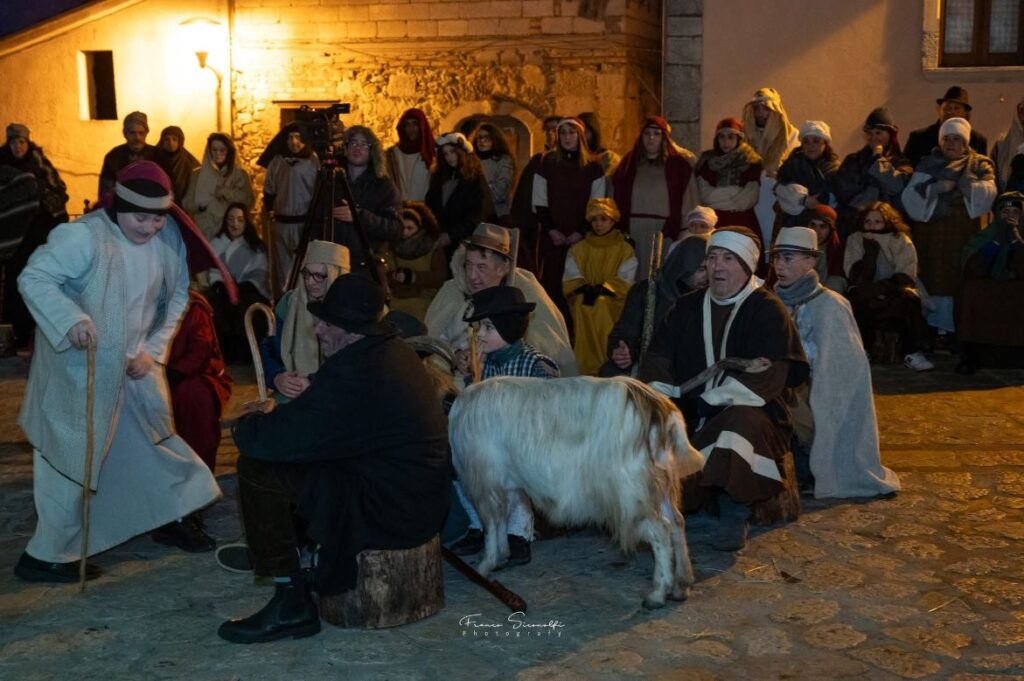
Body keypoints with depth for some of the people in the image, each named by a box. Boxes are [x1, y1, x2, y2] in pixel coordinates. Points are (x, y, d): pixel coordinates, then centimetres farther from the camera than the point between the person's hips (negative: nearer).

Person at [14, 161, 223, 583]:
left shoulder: (169, 237, -3)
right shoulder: (84, 236, -22)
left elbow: (176, 297, 7)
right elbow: (33, 278, -23)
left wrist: (153, 350, -2)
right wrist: (71, 318, -39)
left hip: (135, 364, 7)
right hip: (80, 368, -7)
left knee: (154, 441, 19)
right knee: (73, 456, -2)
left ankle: (172, 519, 38)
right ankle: (45, 556, 10)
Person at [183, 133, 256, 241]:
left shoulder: (240, 174, 7)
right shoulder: (197, 174, 9)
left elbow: (249, 201, -2)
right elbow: (186, 203, 6)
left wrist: (227, 193, -12)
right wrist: (199, 204, -14)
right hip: (205, 231, 0)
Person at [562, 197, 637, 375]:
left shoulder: (625, 249, 9)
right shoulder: (579, 249, 17)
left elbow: (624, 279, -3)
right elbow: (572, 276, 5)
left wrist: (602, 289, -19)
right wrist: (585, 288, -17)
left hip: (612, 299, -2)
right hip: (584, 297, 2)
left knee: (602, 305, -35)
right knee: (582, 305, -32)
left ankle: (605, 366, -34)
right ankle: (586, 368, -33)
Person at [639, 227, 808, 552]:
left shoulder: (767, 310, 0)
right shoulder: (686, 308, 17)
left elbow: (770, 374, -13)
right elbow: (657, 358, 9)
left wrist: (716, 398, -21)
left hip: (751, 411, -4)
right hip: (691, 414, 4)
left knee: (740, 421, -38)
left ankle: (734, 515, -21)